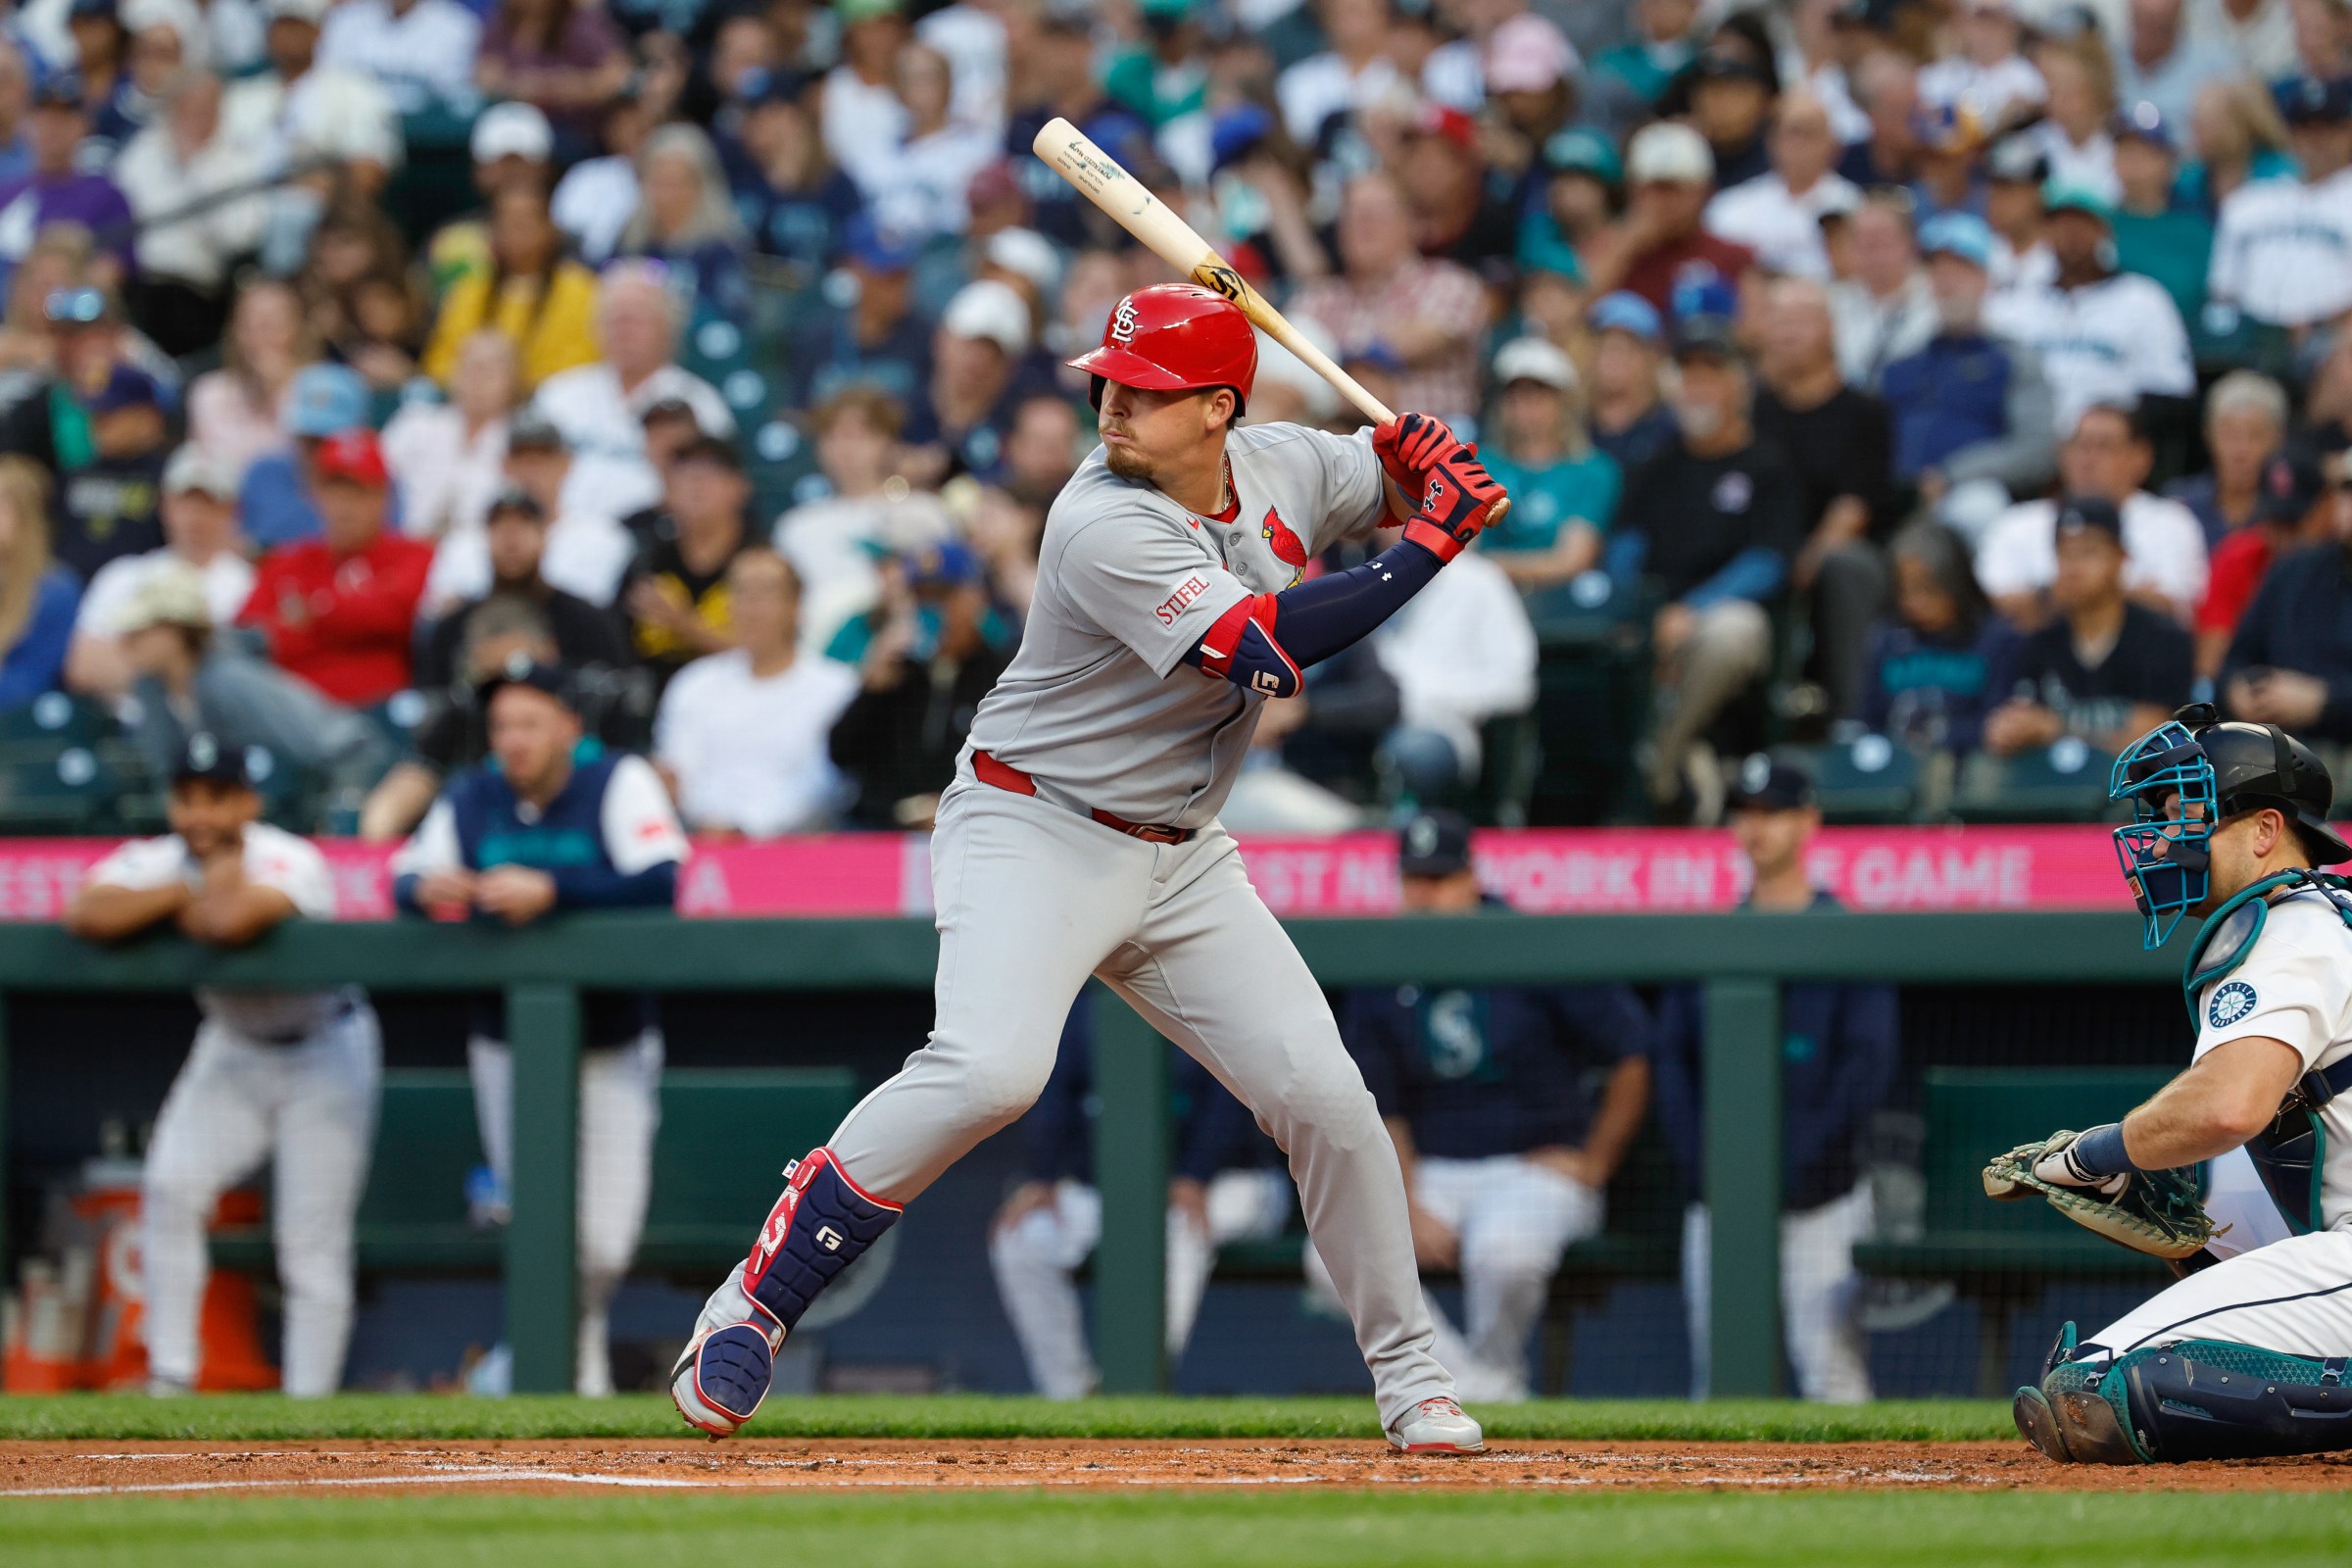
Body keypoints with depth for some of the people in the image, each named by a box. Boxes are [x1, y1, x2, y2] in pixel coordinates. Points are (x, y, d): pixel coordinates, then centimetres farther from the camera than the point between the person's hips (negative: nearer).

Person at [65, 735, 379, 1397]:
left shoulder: (292, 862, -27)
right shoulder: (153, 863, -12)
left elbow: (233, 922, -47)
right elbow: (86, 916, -31)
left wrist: (180, 909, -25)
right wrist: (188, 891, -31)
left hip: (323, 1051, -5)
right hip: (232, 1046, 5)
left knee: (313, 1241, -8)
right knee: (170, 1188, -14)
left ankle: (307, 1409, -3)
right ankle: (170, 1379, -8)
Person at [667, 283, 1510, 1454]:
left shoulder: (1279, 465, 0)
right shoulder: (1107, 528, -23)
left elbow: (1393, 481, 20)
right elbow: (1269, 649, -30)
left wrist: (1419, 455, -6)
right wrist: (1434, 541, -25)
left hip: (1180, 861, 7)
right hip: (1032, 831, -7)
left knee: (1324, 1094, -1)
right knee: (989, 1070, -29)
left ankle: (1410, 1378, 15)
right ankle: (752, 1303, -18)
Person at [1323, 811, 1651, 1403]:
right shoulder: (1382, 981, 4)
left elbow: (1631, 1059, -4)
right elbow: (1378, 1110, 7)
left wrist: (1592, 1166, -5)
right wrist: (1408, 1207, -7)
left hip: (1534, 1169, -4)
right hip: (1429, 1173, 4)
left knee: (1505, 1249, -38)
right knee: (1334, 1254, -23)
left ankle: (1497, 1380, -8)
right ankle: (1462, 1381, -11)